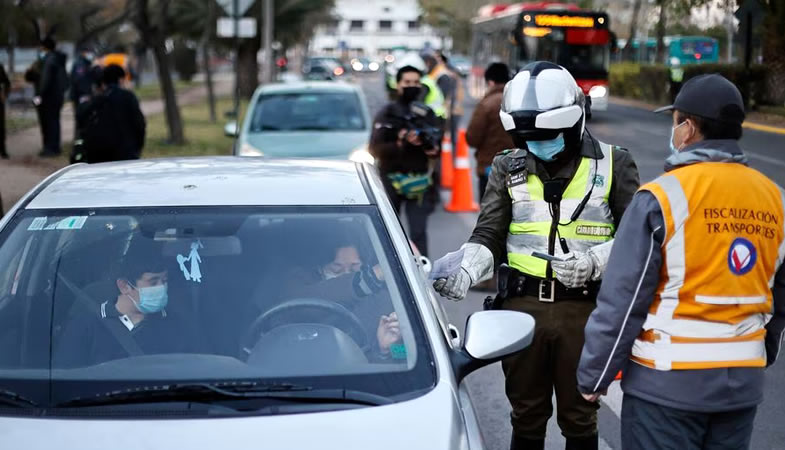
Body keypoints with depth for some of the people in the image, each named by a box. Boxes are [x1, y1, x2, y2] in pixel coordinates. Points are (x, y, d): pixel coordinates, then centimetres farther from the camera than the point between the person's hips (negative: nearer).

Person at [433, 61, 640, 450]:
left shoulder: (612, 165, 1)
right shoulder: (508, 167, 7)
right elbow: (489, 235, 3)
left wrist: (593, 261, -17)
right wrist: (465, 272, -16)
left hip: (584, 310, -2)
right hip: (522, 307, 2)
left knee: (579, 418, 10)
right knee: (526, 417, 13)